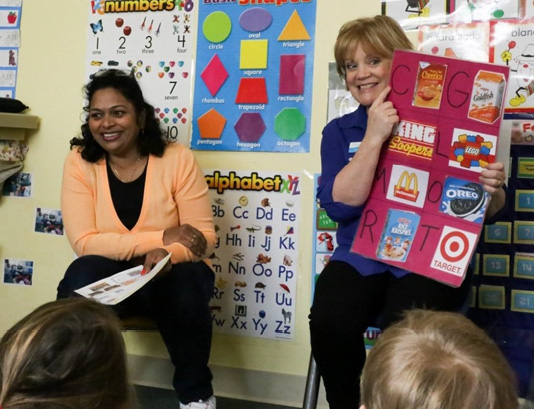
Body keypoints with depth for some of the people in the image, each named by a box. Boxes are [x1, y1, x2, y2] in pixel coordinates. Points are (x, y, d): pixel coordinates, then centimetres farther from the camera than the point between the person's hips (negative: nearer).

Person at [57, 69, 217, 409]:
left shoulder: (178, 158, -10)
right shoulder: (80, 163, -7)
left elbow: (205, 237, -10)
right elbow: (84, 242, -16)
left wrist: (168, 254, -33)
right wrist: (162, 237, -24)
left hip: (174, 275, 0)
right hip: (109, 278, 1)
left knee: (186, 284, -33)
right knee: (83, 274, -31)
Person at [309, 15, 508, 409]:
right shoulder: (340, 131, 9)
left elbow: (487, 208, 8)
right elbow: (340, 205, -7)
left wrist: (493, 190, -16)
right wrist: (374, 137, -14)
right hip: (361, 257, 2)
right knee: (328, 322, -27)